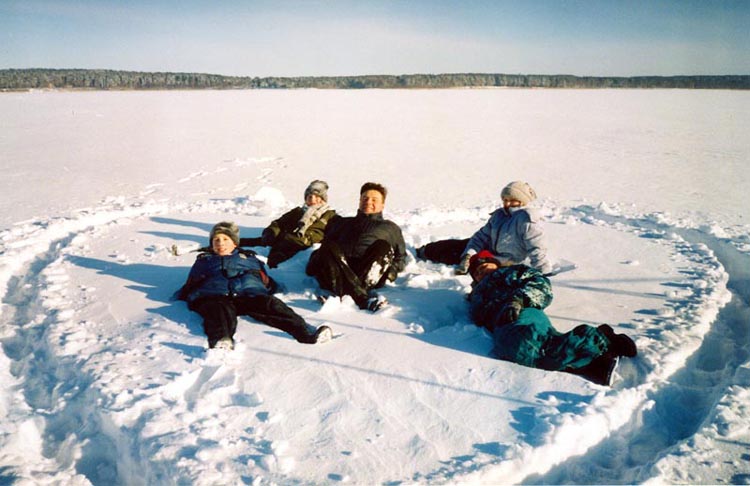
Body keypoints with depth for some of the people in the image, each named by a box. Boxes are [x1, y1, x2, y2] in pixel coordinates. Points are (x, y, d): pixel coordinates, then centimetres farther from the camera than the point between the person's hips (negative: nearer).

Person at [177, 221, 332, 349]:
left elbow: (266, 281, 29)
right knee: (221, 311, -39)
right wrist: (182, 295, 14)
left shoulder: (249, 258, 39)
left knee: (270, 304, -30)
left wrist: (276, 287, 10)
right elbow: (190, 285, 32)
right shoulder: (203, 261, 41)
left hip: (249, 294, 1)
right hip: (214, 296, -1)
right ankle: (221, 340, -70)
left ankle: (307, 333, -48)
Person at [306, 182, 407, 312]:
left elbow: (400, 257, 24)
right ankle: (363, 298, -50)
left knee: (383, 246, -27)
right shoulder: (343, 223, 37)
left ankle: (349, 294, -47)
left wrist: (389, 273, 4)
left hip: (369, 277, -1)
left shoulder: (390, 227, 33)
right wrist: (315, 262, 6)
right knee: (330, 247, -30)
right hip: (338, 275, 1)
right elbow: (325, 244, 27)